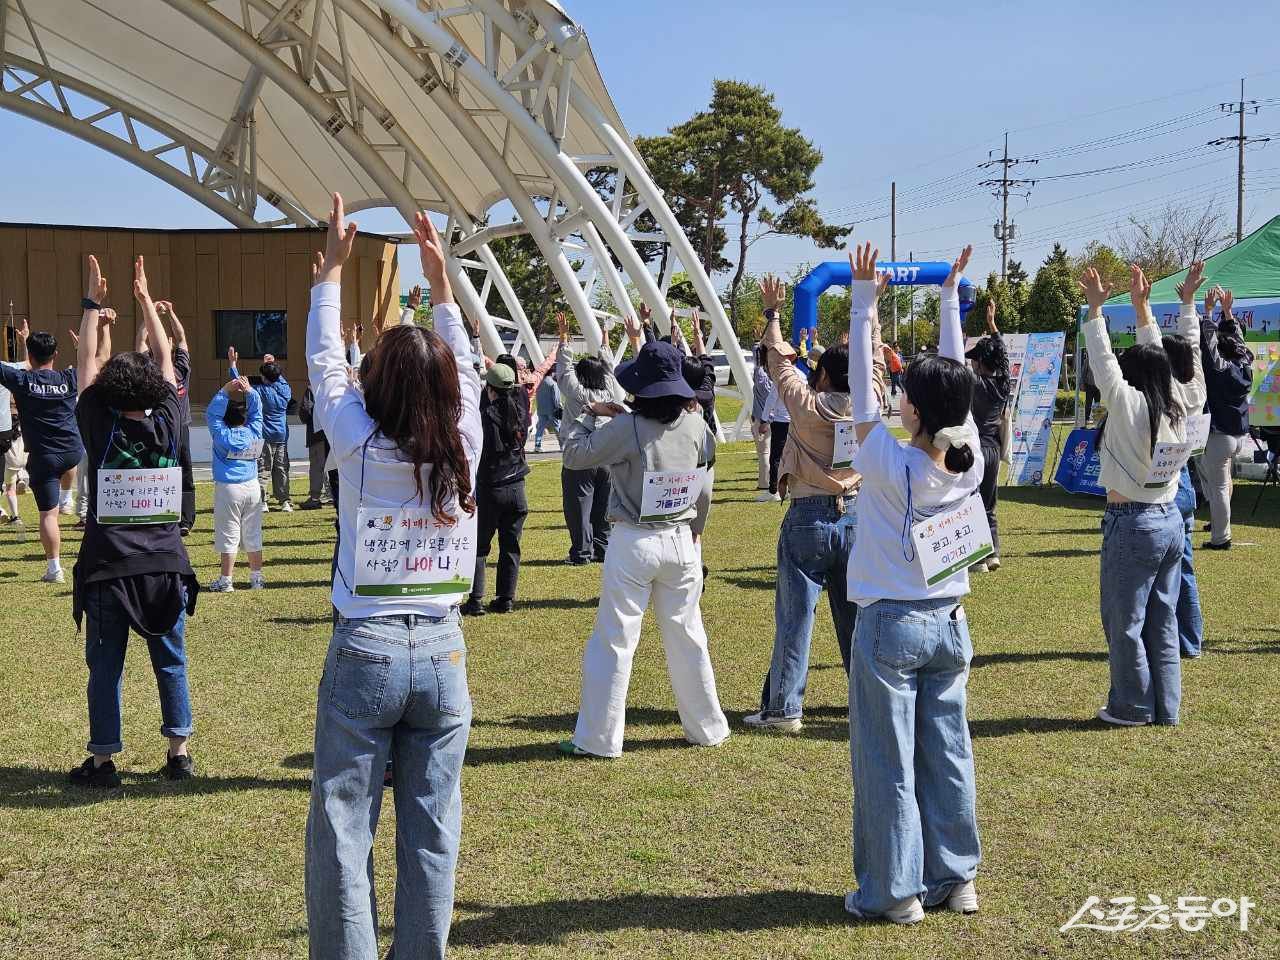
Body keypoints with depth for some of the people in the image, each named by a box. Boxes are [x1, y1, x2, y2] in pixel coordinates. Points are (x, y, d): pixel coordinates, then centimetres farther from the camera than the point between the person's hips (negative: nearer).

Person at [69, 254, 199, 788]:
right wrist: (144, 299, 14)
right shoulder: (167, 427, -3)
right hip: (165, 567, 2)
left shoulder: (101, 431, -7)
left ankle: (103, 762, 13)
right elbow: (166, 360, 7)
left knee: (106, 667, 7)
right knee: (171, 663, 11)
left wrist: (93, 304, 6)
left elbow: (86, 364, 1)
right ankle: (179, 753, 15)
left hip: (108, 570, -2)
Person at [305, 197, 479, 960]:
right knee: (433, 832, 9)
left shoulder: (361, 445, -8)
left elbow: (325, 361, 7)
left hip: (366, 649, -3)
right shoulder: (462, 446, -3)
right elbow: (464, 367, 15)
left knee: (343, 829, 4)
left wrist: (334, 266, 18)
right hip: (444, 652, 3)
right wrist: (439, 274, 24)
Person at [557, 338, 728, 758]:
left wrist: (591, 415, 4)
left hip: (633, 544, -4)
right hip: (681, 540, 4)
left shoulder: (627, 428, -16)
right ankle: (707, 727, 26)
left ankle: (597, 738, 6)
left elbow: (575, 455, -11)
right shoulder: (695, 426, -2)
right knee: (687, 638, 16)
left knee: (613, 641, 3)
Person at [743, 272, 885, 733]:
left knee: (795, 617, -1)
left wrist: (773, 314, 16)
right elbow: (874, 360, 15)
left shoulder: (806, 405, -9)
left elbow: (780, 360, 3)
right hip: (855, 516, 4)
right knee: (857, 615, 12)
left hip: (808, 518, -4)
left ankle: (783, 709, 0)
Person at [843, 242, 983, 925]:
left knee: (888, 763, 3)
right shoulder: (970, 459, -7)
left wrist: (864, 298, -5)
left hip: (889, 626, -5)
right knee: (948, 753, 12)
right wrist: (950, 291, 12)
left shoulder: (889, 464, -18)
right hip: (949, 624, 5)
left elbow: (861, 387, -11)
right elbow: (955, 373, 3)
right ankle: (954, 878, 22)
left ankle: (894, 892, 10)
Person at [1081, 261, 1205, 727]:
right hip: (1170, 519, 7)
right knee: (1163, 619, 13)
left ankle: (1133, 707, 13)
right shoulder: (1178, 408, 2)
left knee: (1124, 622, 5)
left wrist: (1095, 308, -8)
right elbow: (1158, 360, 13)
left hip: (1132, 526, -7)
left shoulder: (1130, 406, -16)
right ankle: (1165, 706, 19)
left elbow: (1103, 363, -13)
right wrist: (1142, 307, 18)